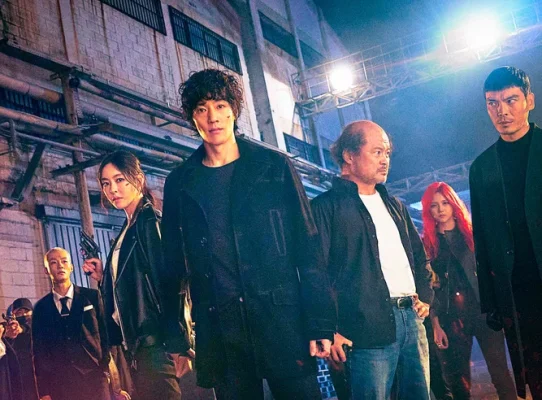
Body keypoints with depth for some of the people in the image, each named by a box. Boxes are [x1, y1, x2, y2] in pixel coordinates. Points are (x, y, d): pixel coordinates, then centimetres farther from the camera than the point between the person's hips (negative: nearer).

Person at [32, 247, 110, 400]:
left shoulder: (92, 296, 6)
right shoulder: (41, 307, 9)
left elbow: (106, 333, 4)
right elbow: (39, 351, 9)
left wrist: (107, 369, -4)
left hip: (94, 378, -1)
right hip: (60, 385, 1)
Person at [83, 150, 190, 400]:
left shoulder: (151, 221, -8)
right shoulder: (127, 230, 18)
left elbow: (167, 280, -17)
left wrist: (174, 344, -23)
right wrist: (102, 277, 5)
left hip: (154, 339, -9)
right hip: (135, 341, 9)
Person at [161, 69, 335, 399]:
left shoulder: (274, 166, 4)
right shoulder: (180, 184, 9)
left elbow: (306, 248, 0)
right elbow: (175, 263, 12)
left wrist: (320, 322, -7)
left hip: (283, 320, -1)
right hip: (219, 331, 2)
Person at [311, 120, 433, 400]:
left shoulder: (394, 205, 21)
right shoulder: (327, 207, -3)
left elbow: (419, 255, 29)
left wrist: (425, 295, 14)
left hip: (411, 318, 7)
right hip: (370, 326, -7)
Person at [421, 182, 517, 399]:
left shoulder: (472, 233, 9)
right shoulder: (428, 243, 6)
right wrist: (435, 324, -2)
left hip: (484, 308, 0)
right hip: (451, 317, 0)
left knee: (500, 372, -5)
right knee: (458, 380, 4)